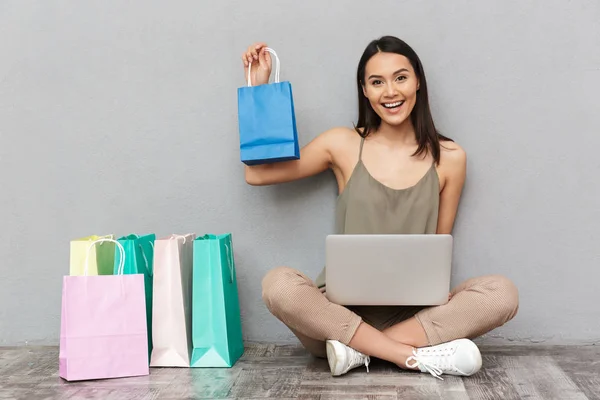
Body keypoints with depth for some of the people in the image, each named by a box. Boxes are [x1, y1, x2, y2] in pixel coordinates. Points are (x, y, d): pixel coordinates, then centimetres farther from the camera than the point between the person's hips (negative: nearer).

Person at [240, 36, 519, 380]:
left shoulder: (449, 157, 2)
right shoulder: (343, 144, 1)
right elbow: (257, 174, 5)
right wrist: (258, 86, 0)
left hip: (414, 312, 1)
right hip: (344, 307, -1)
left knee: (503, 293, -24)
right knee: (279, 285, -31)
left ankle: (359, 349, -22)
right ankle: (418, 356, -25)